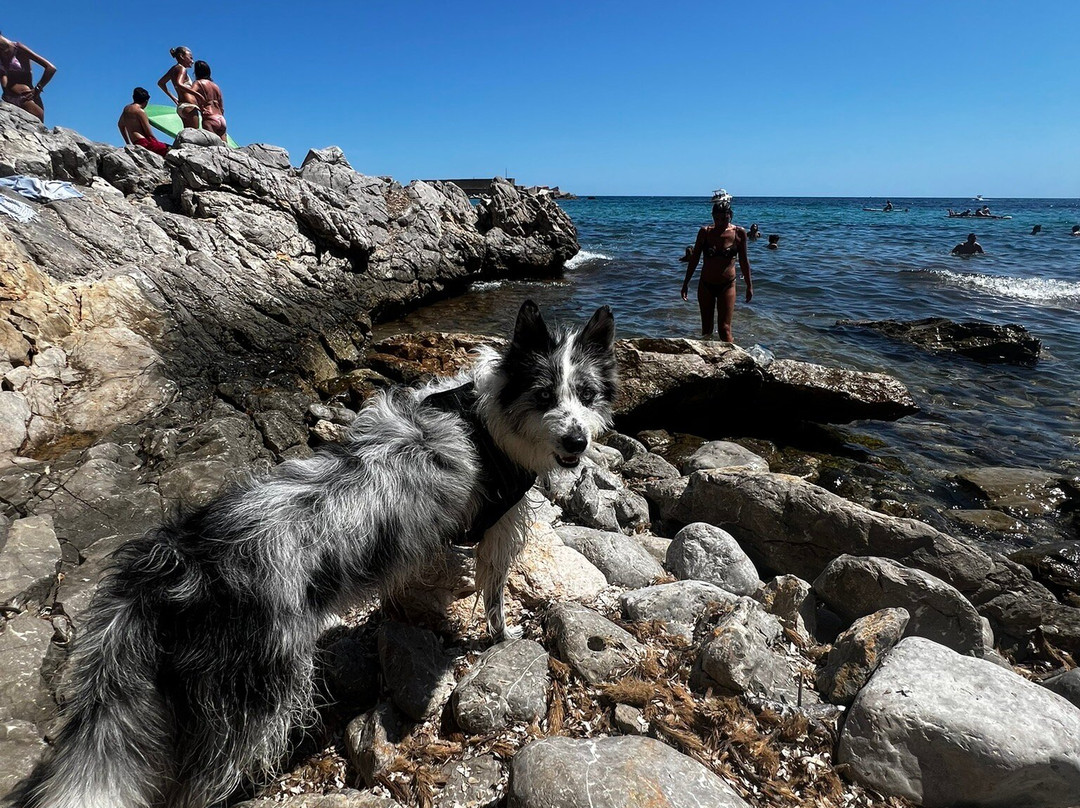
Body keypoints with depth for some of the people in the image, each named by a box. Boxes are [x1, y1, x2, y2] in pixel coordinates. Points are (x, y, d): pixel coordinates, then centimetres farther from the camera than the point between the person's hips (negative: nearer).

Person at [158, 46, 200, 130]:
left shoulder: (173, 69, 22)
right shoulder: (182, 68, -5)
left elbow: (160, 82, 33)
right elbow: (178, 84, -23)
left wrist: (172, 97, 33)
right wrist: (197, 94, -26)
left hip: (180, 106, 10)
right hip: (189, 106, -10)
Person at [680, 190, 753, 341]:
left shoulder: (739, 233, -7)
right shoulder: (705, 232, -6)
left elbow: (744, 261, 2)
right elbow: (694, 258, 3)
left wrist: (749, 286, 7)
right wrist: (686, 282, 5)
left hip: (727, 285, -1)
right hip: (706, 285, 2)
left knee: (724, 329, -5)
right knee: (706, 328, 11)